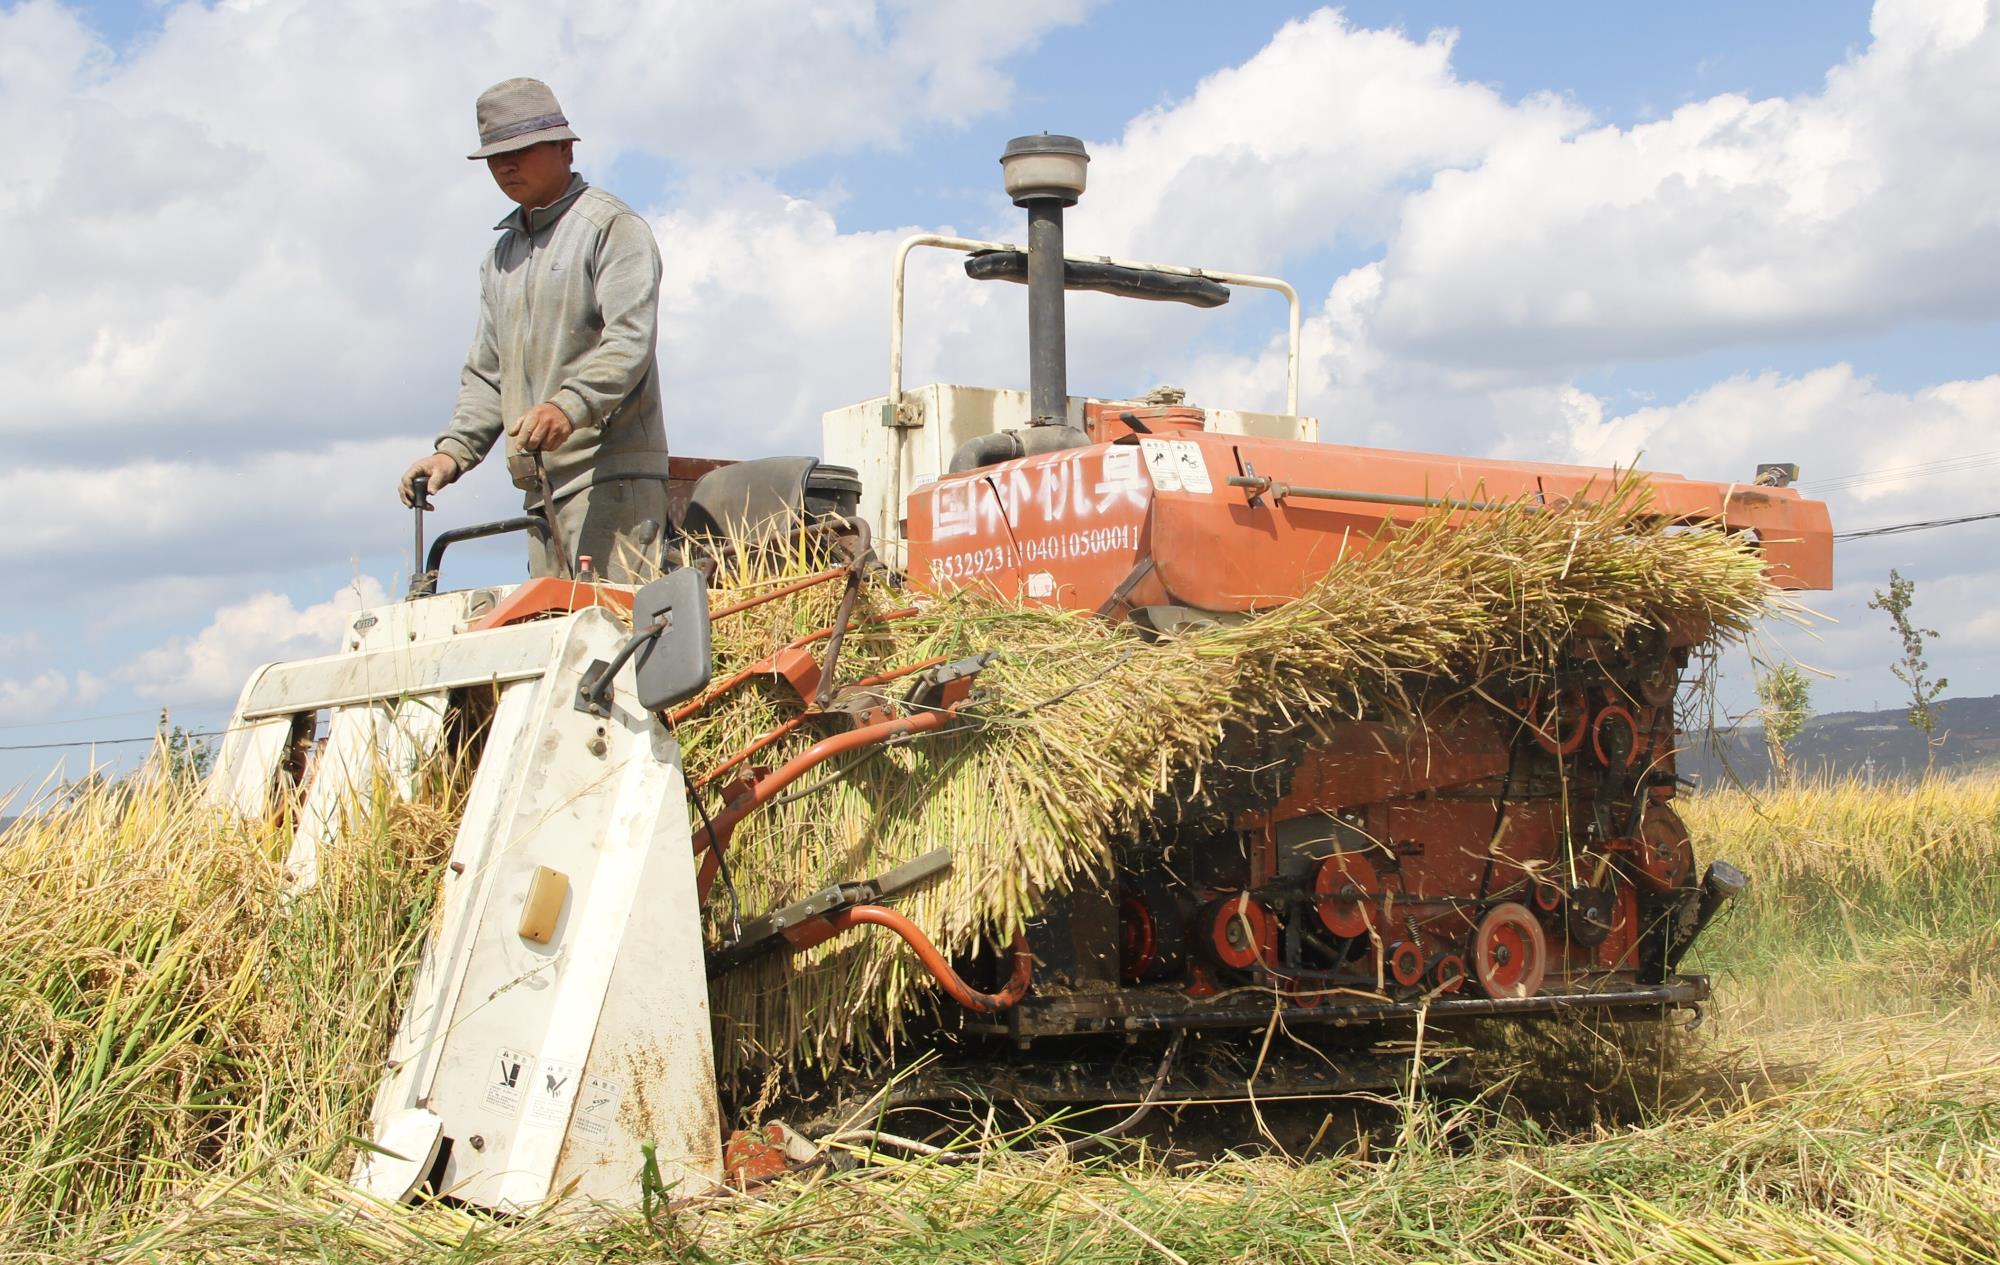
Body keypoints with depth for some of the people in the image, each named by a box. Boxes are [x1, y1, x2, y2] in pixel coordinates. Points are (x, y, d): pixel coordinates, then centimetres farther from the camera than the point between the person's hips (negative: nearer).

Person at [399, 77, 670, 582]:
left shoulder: (611, 227, 0)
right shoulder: (502, 254, 25)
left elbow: (630, 340, -14)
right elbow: (486, 373, 23)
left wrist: (569, 406, -29)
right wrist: (454, 450, 7)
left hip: (611, 474, -7)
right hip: (543, 484, 7)